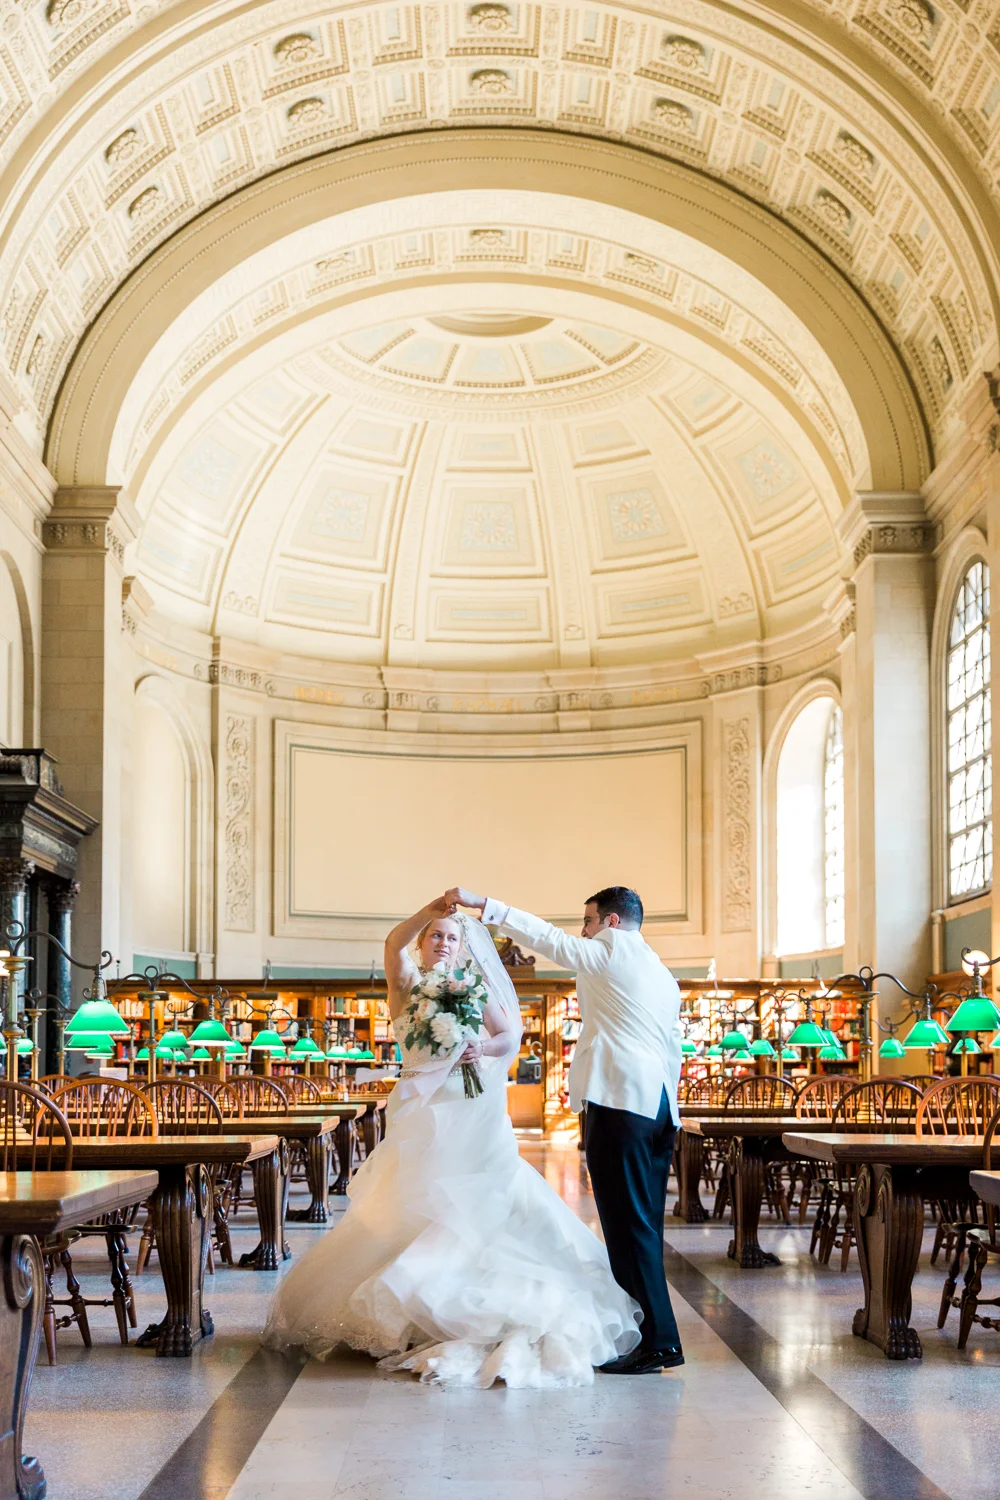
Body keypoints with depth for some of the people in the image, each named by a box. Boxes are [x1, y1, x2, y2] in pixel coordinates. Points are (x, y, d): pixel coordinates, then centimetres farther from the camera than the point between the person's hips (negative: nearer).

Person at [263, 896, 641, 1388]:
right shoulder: (408, 985, 6)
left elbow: (510, 1037, 1)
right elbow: (393, 943, -14)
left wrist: (483, 1048, -20)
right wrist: (432, 909, -28)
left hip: (470, 1112, 0)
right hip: (419, 1112, 0)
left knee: (473, 1211, -4)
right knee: (409, 1212, 2)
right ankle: (409, 1316, 11)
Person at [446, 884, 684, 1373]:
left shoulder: (612, 950, 0)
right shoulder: (663, 975, 23)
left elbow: (546, 936, -1)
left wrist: (481, 904, 3)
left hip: (619, 1100, -9)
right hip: (660, 1105, 9)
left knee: (629, 1225, -7)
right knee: (643, 1227, 11)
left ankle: (656, 1343, -7)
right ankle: (657, 1339, 13)